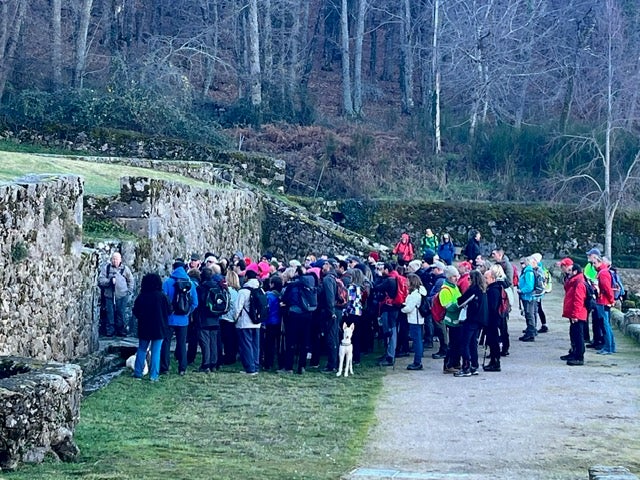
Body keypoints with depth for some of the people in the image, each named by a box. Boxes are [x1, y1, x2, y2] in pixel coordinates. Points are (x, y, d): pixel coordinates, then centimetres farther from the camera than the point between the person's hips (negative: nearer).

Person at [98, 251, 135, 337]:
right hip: (109, 295, 0)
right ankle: (109, 331, 7)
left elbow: (130, 281, 17)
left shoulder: (125, 269, 7)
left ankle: (121, 331, 10)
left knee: (121, 314, 2)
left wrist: (129, 291, 8)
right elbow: (100, 280, -1)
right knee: (110, 313, -1)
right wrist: (109, 281, -17)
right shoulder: (106, 268, 4)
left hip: (122, 296, 0)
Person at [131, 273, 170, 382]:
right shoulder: (162, 296, -13)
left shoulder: (141, 297, -6)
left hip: (144, 328, 2)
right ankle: (153, 375, 1)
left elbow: (135, 312, 2)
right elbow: (169, 310, -6)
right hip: (159, 328, -2)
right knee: (156, 351, 3)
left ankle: (138, 372, 18)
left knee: (142, 350, 17)